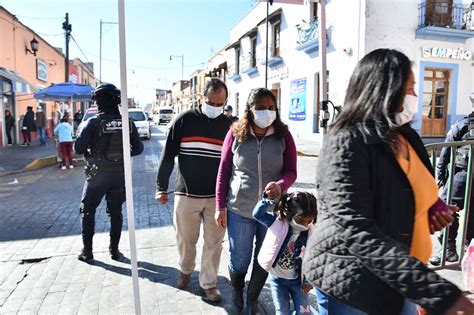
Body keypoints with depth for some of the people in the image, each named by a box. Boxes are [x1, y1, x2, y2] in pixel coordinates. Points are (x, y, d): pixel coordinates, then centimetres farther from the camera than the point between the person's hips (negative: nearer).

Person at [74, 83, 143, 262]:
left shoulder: (94, 123, -12)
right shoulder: (128, 123, -3)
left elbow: (78, 148, -13)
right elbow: (138, 148, 0)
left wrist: (90, 152, 7)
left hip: (97, 174, -2)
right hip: (120, 174, 3)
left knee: (88, 211, 14)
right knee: (115, 212, 14)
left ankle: (87, 251, 19)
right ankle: (114, 250, 19)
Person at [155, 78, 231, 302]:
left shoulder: (228, 125, 1)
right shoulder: (184, 120, -4)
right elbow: (168, 157, 0)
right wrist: (161, 188, -1)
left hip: (217, 196, 1)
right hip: (186, 194, -1)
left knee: (214, 241, 8)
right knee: (185, 239, 14)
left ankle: (209, 283, 26)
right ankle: (186, 270, 41)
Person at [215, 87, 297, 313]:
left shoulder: (283, 135, -5)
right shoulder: (235, 133, -7)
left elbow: (291, 171, -5)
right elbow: (223, 171, -2)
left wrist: (281, 185, -28)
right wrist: (220, 206, -1)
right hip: (239, 210, -1)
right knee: (239, 261, 13)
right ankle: (236, 290, 47)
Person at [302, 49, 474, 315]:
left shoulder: (406, 136, 3)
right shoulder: (347, 144, -23)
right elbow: (356, 232, -32)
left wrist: (436, 208, 0)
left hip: (400, 279, 7)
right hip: (354, 284, -7)